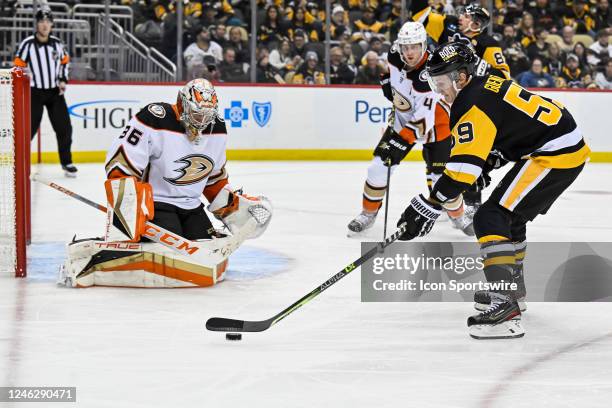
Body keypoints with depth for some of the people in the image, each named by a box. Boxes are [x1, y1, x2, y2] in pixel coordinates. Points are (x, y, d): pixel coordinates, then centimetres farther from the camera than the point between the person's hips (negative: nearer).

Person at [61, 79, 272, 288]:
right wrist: (125, 212, -29)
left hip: (190, 207, 8)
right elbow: (120, 166, -23)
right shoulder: (154, 121, -21)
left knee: (214, 261, 0)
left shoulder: (216, 130, 3)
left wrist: (234, 207, 12)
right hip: (154, 205, -8)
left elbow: (215, 178, 19)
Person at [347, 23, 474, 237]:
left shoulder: (428, 76, -35)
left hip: (434, 123, -5)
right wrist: (387, 82, 10)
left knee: (440, 177, -7)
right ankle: (368, 213, 12)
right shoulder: (395, 55, -16)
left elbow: (424, 120, -35)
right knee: (379, 166, -5)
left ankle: (458, 216, 18)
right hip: (402, 119, 5)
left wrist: (401, 141, -38)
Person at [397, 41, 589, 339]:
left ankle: (505, 306, -26)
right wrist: (490, 160, 14)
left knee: (491, 219, -15)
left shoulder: (473, 106, -18)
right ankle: (512, 287, 44)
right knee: (510, 215, 27)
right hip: (569, 146, 11)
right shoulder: (487, 84, 13)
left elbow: (463, 168, -24)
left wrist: (427, 207, -22)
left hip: (555, 155, -11)